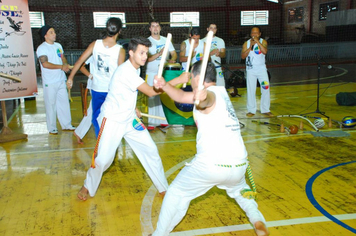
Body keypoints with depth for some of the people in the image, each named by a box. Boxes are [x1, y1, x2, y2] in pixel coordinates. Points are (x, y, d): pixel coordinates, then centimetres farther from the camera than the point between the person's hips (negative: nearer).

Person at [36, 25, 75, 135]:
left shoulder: (58, 45, 11)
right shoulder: (41, 48, -10)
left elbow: (63, 58, 15)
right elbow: (45, 64, -20)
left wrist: (65, 64, -8)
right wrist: (61, 66, -23)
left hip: (61, 80, 6)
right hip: (50, 82, -6)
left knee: (64, 102, 11)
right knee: (51, 105, 1)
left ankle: (66, 125, 22)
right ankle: (52, 128, 12)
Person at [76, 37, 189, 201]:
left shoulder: (135, 69, 4)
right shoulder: (126, 71, -26)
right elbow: (150, 92, -31)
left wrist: (132, 108, 7)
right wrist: (178, 80, -31)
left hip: (129, 119, 8)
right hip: (112, 120, -8)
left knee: (151, 150, 5)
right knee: (104, 159, -4)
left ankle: (163, 188, 18)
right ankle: (88, 187, 25)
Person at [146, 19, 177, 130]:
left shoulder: (166, 40, 10)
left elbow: (174, 53, 12)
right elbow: (147, 58, -15)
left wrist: (172, 59, -11)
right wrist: (159, 54, -30)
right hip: (152, 73, -4)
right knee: (153, 97, -4)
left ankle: (164, 120, 15)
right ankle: (152, 122, 2)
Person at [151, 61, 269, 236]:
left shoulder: (210, 94, -7)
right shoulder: (221, 91, 17)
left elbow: (206, 97, -35)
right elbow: (182, 96, 12)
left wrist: (202, 96, -56)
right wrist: (165, 85, -1)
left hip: (211, 165, -7)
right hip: (238, 165, 8)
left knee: (176, 193, 13)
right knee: (238, 188, 38)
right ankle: (257, 219, 18)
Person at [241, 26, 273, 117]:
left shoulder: (263, 41, -2)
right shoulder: (246, 43, 1)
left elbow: (265, 51, -21)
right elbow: (243, 56, -9)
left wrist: (257, 41, -21)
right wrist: (250, 47, -17)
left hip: (262, 69, 0)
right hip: (250, 70, 0)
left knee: (266, 89, 0)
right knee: (251, 90, 3)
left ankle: (265, 110, 13)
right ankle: (251, 110, 14)